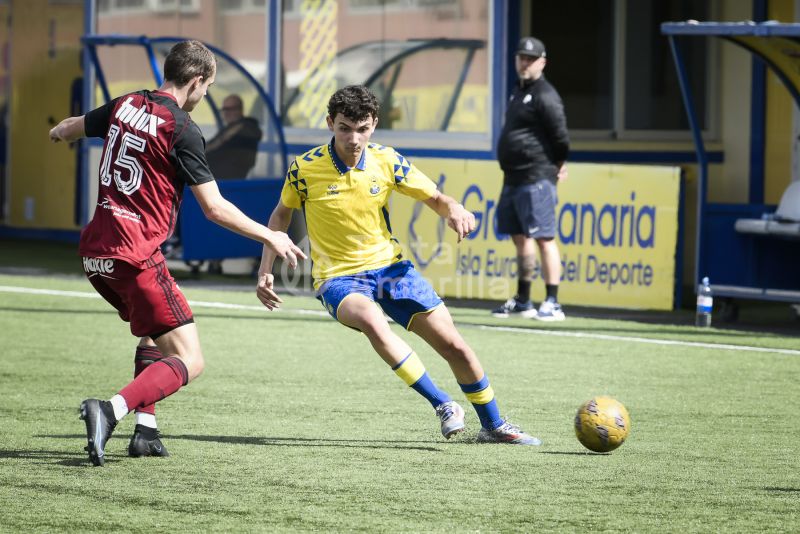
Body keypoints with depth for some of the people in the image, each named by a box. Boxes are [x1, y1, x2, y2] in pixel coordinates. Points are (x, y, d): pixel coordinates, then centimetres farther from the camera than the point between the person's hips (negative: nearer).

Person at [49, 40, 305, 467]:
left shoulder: (126, 106, 8)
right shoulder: (182, 130, -12)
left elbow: (71, 128, 28)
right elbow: (215, 208, -11)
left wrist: (60, 132, 54)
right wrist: (270, 238, 1)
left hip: (95, 252, 8)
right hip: (135, 256, -8)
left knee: (154, 333, 30)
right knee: (189, 362, -6)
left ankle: (145, 430, 19)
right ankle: (109, 411, -26)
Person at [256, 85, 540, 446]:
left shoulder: (387, 161, -6)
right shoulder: (305, 169, -11)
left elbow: (435, 198, 3)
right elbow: (281, 215, 8)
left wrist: (454, 211, -20)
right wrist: (265, 271, 2)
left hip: (389, 267, 3)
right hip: (338, 277, -3)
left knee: (455, 346, -2)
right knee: (372, 320, -38)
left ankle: (493, 426, 21)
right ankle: (442, 404, -29)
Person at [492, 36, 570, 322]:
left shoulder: (544, 96, -12)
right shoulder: (519, 92, 18)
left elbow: (561, 137, -15)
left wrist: (556, 166, -2)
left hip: (536, 180, -10)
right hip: (514, 179, 10)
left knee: (543, 238, -10)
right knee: (520, 238, 14)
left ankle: (552, 303, -12)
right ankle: (522, 301, 23)